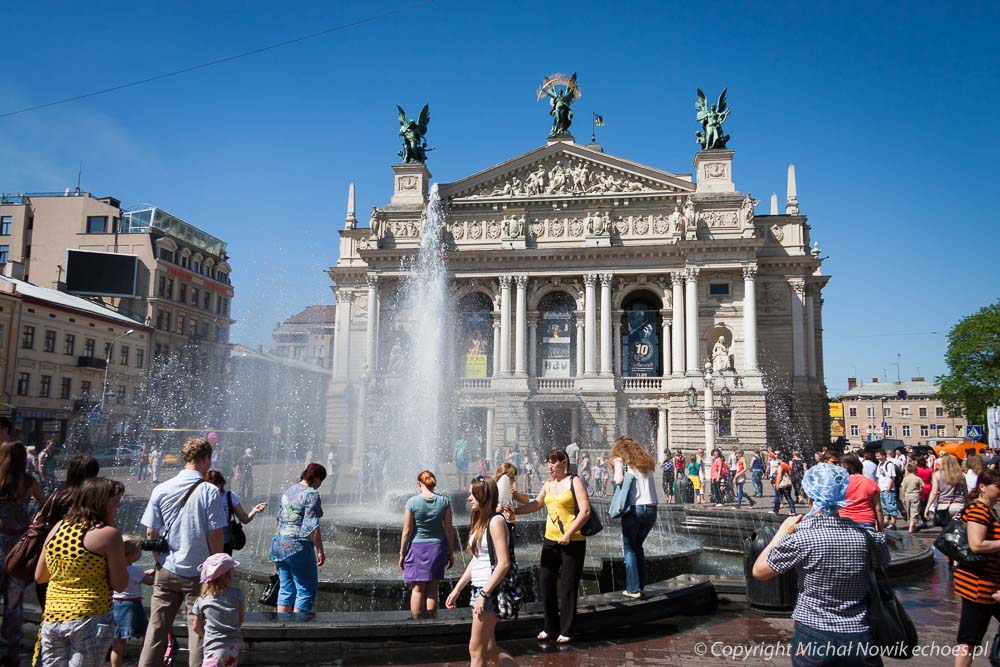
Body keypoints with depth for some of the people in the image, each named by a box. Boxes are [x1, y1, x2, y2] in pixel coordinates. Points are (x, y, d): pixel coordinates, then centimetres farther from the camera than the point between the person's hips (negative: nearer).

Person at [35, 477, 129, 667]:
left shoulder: (57, 528, 7)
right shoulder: (108, 533, -10)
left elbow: (39, 577, 15)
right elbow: (120, 585, -7)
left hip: (52, 617, 5)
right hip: (91, 619, -5)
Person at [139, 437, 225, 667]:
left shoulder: (161, 490, -1)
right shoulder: (209, 491, -11)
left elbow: (150, 533, 3)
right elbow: (215, 536, -10)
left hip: (166, 571, 3)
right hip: (198, 573, -3)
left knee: (156, 629, 13)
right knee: (198, 631, 5)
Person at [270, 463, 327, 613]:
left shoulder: (288, 491, 13)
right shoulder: (311, 494, -13)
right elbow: (312, 527, -18)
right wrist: (320, 551, -14)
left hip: (279, 543, 8)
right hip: (298, 547, -8)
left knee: (286, 589, 14)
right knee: (306, 590, 4)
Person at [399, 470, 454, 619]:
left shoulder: (412, 502, -9)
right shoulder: (444, 501, -3)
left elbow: (407, 531, -6)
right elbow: (449, 530, -1)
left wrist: (402, 553, 4)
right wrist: (451, 552, 9)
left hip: (417, 547, -2)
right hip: (437, 547, 2)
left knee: (417, 589, 5)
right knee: (432, 589, 9)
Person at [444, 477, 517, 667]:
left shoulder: (495, 521, -14)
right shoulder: (480, 522, 13)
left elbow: (504, 563, -20)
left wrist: (484, 595, -21)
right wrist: (457, 589, 16)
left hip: (490, 591, -9)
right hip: (479, 589, 9)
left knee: (476, 650, 0)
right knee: (489, 650, 13)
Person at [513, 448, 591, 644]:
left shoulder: (574, 482, -7)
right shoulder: (548, 484, 11)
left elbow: (585, 511, -13)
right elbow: (536, 504, 24)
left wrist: (569, 534, -17)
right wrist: (514, 511, 14)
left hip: (572, 542, -6)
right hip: (550, 540, 6)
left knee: (567, 586, 1)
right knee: (545, 583, 7)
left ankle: (566, 631, 13)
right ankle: (550, 628, 21)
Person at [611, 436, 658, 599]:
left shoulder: (621, 460, 2)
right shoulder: (646, 461, 18)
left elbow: (619, 480, -14)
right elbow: (649, 485, 10)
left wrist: (617, 466, 4)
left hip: (634, 508, -5)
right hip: (651, 509, 5)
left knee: (629, 548, 7)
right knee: (638, 546, 21)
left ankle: (633, 589, 4)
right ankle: (640, 585, 20)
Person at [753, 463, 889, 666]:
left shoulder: (800, 537, -18)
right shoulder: (865, 536, -8)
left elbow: (759, 571, -7)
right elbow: (883, 560, 16)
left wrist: (782, 532, -1)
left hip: (813, 636, -2)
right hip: (859, 636, 2)